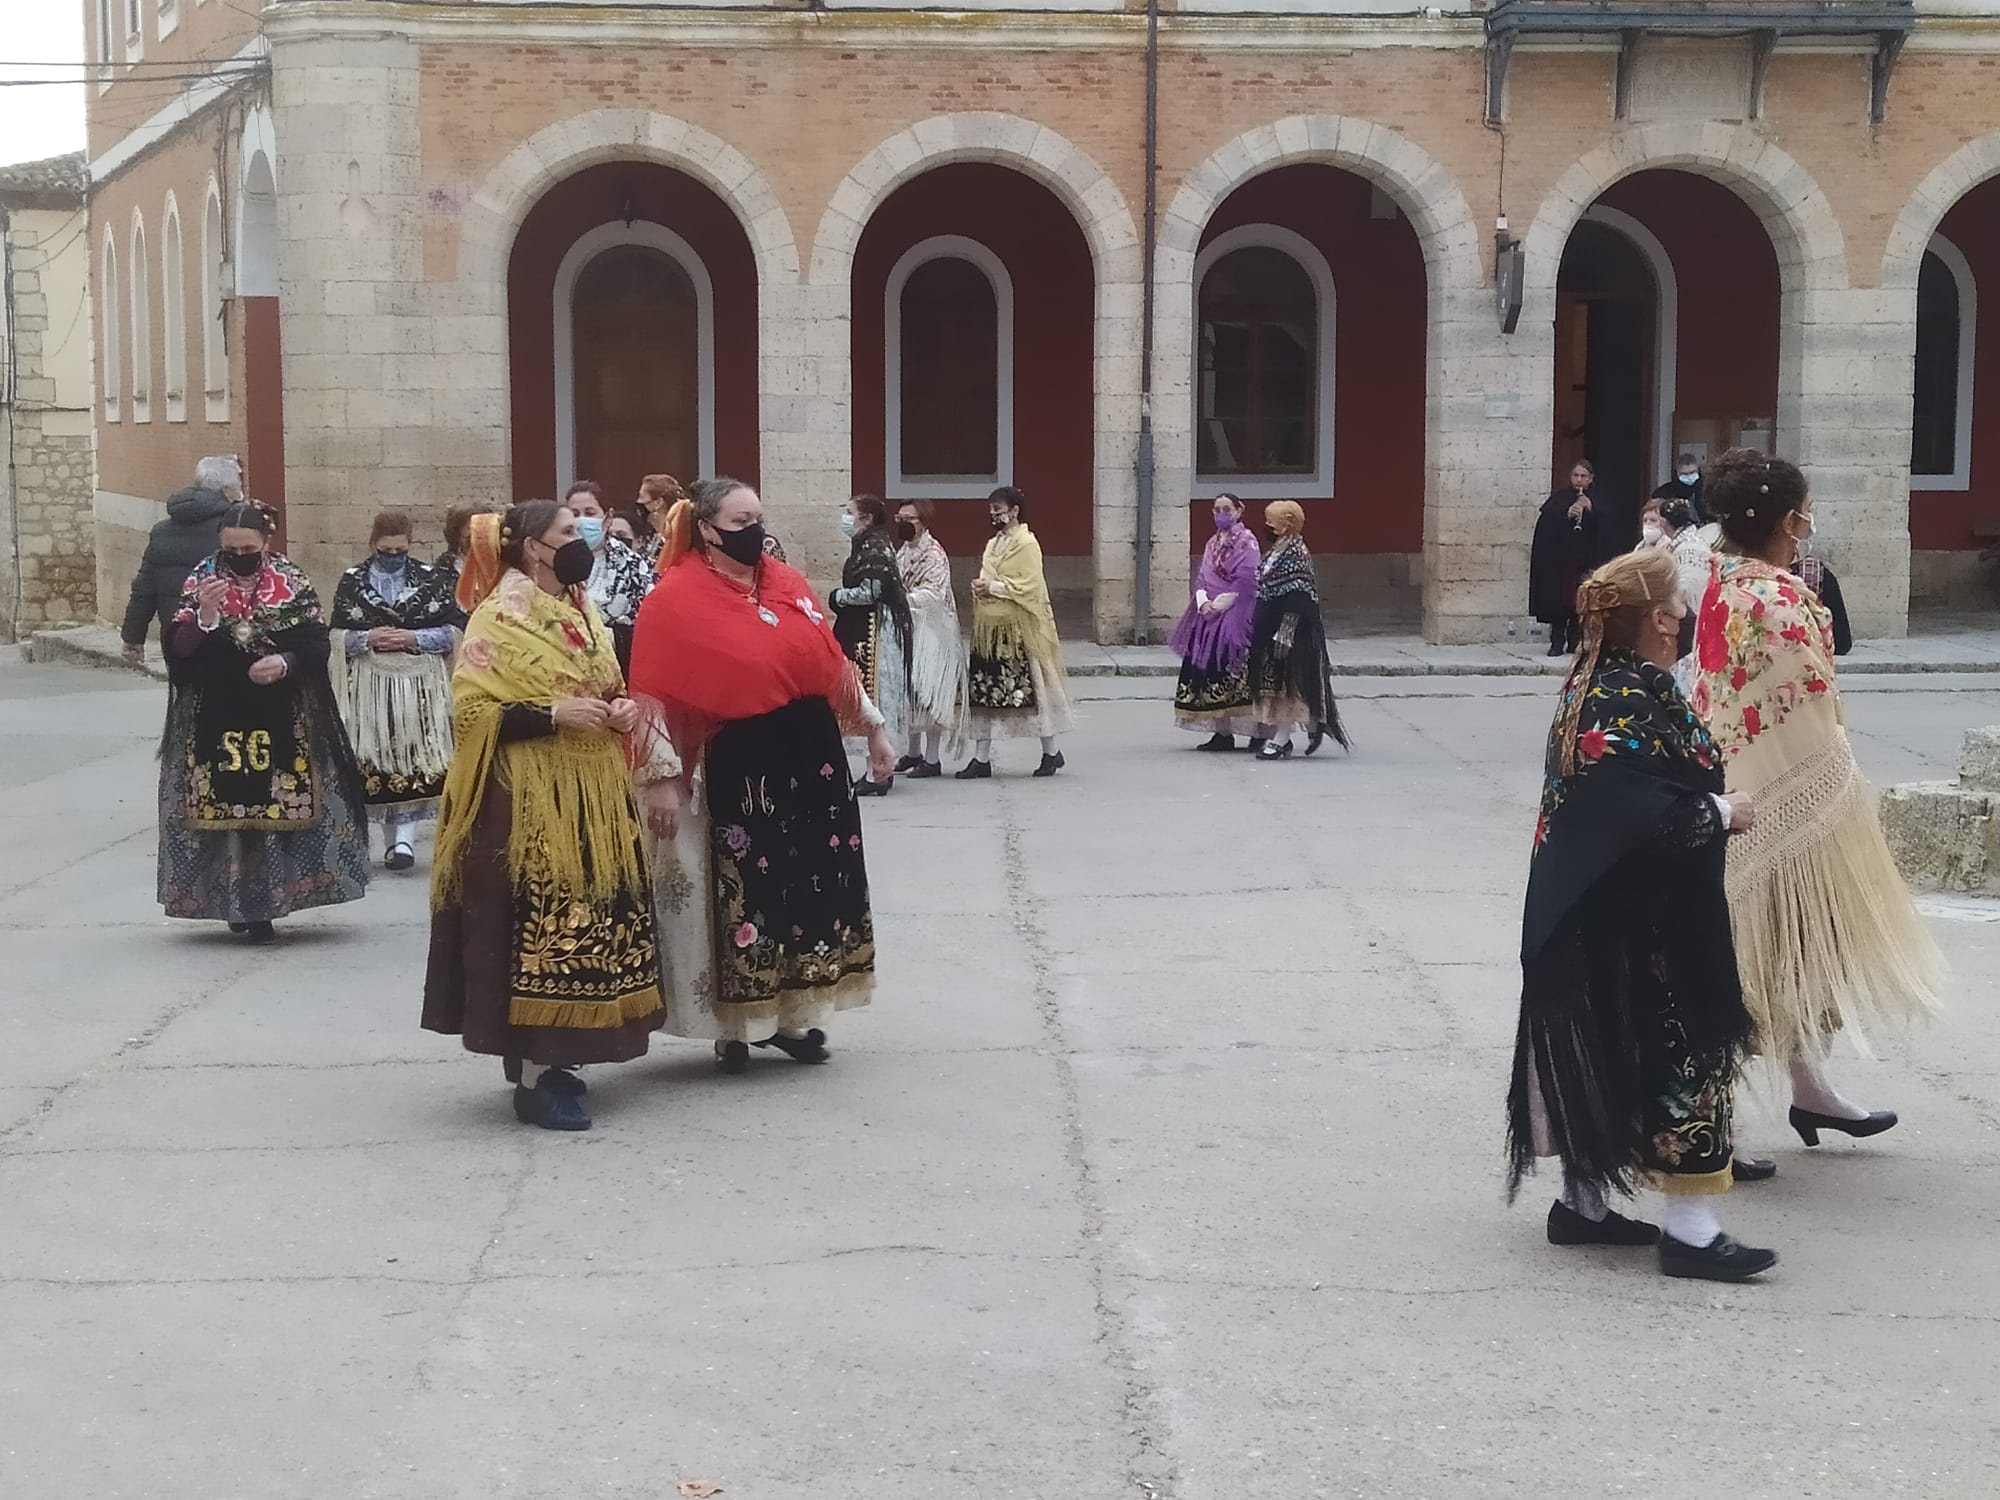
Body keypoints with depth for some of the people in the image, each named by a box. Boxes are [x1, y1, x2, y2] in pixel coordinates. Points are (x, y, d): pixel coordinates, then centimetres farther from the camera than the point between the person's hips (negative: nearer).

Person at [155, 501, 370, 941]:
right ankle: (234, 902, 11)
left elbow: (317, 644, -2)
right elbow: (177, 651, -5)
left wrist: (286, 662, -20)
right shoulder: (200, 581, 1)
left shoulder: (292, 582, 1)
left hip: (279, 721, 0)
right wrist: (204, 615, -22)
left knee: (274, 809, -2)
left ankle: (262, 906, 5)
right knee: (223, 807, -1)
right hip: (217, 720, 0)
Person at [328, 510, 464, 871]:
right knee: (376, 759, 0)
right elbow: (337, 637, 5)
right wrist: (368, 638, -13)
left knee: (413, 756, -10)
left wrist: (415, 638, -11)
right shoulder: (352, 581, 7)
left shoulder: (431, 579, 5)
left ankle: (403, 837, -13)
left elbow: (454, 632, 2)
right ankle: (391, 838, 11)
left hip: (419, 683, -1)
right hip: (370, 685, 1)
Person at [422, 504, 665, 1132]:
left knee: (584, 924, 9)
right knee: (538, 929, -8)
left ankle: (552, 1057, 20)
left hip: (591, 796, 8)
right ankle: (532, 1079, -3)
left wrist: (620, 709, 3)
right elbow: (471, 711, -16)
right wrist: (554, 714, -24)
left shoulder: (581, 611, 13)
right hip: (532, 802, -8)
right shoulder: (499, 619, -10)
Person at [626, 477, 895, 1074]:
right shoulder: (675, 599, -9)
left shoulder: (786, 583, 8)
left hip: (812, 753, 6)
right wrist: (660, 778, -16)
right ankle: (735, 1026, 17)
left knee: (811, 885, 11)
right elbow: (652, 697, -11)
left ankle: (792, 1015, 24)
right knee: (744, 893, 4)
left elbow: (834, 663, 15)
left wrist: (872, 727, 14)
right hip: (740, 764, -6)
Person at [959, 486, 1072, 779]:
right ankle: (981, 758, 7)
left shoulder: (1027, 544, -8)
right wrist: (981, 587, 2)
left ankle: (1051, 752, 12)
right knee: (983, 692, 4)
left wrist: (994, 587, -17)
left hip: (1018, 629, -8)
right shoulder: (993, 544, 16)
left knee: (1031, 689, -2)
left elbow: (1030, 586, -16)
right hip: (990, 628, 8)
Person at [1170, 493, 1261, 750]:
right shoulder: (1213, 543, 18)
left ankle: (1257, 731, -9)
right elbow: (1201, 576, 13)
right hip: (1209, 613, 8)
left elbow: (1246, 580, -13)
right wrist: (1203, 601, -6)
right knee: (1207, 668, 3)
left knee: (1232, 669, -13)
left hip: (1235, 614, -7)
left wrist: (1222, 603, -15)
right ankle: (1222, 732, 7)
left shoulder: (1246, 541, -4)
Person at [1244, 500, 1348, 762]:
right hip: (1268, 628, 10)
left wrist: (1284, 633, -23)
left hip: (1290, 628, -10)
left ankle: (1280, 740, -1)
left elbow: (1297, 597, -19)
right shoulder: (1276, 550, 13)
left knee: (1286, 681, -5)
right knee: (1272, 680, 11)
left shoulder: (1296, 553, -14)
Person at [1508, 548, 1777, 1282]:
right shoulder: (1633, 705, -22)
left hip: (1597, 920, 10)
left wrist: (1712, 803, 5)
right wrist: (1723, 812, -15)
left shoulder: (1598, 683, 8)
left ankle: (1582, 1202, 26)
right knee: (1680, 1052, -3)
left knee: (1602, 1058, 16)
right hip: (1643, 928, -10)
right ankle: (1689, 1229, 2)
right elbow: (1648, 818, -31)